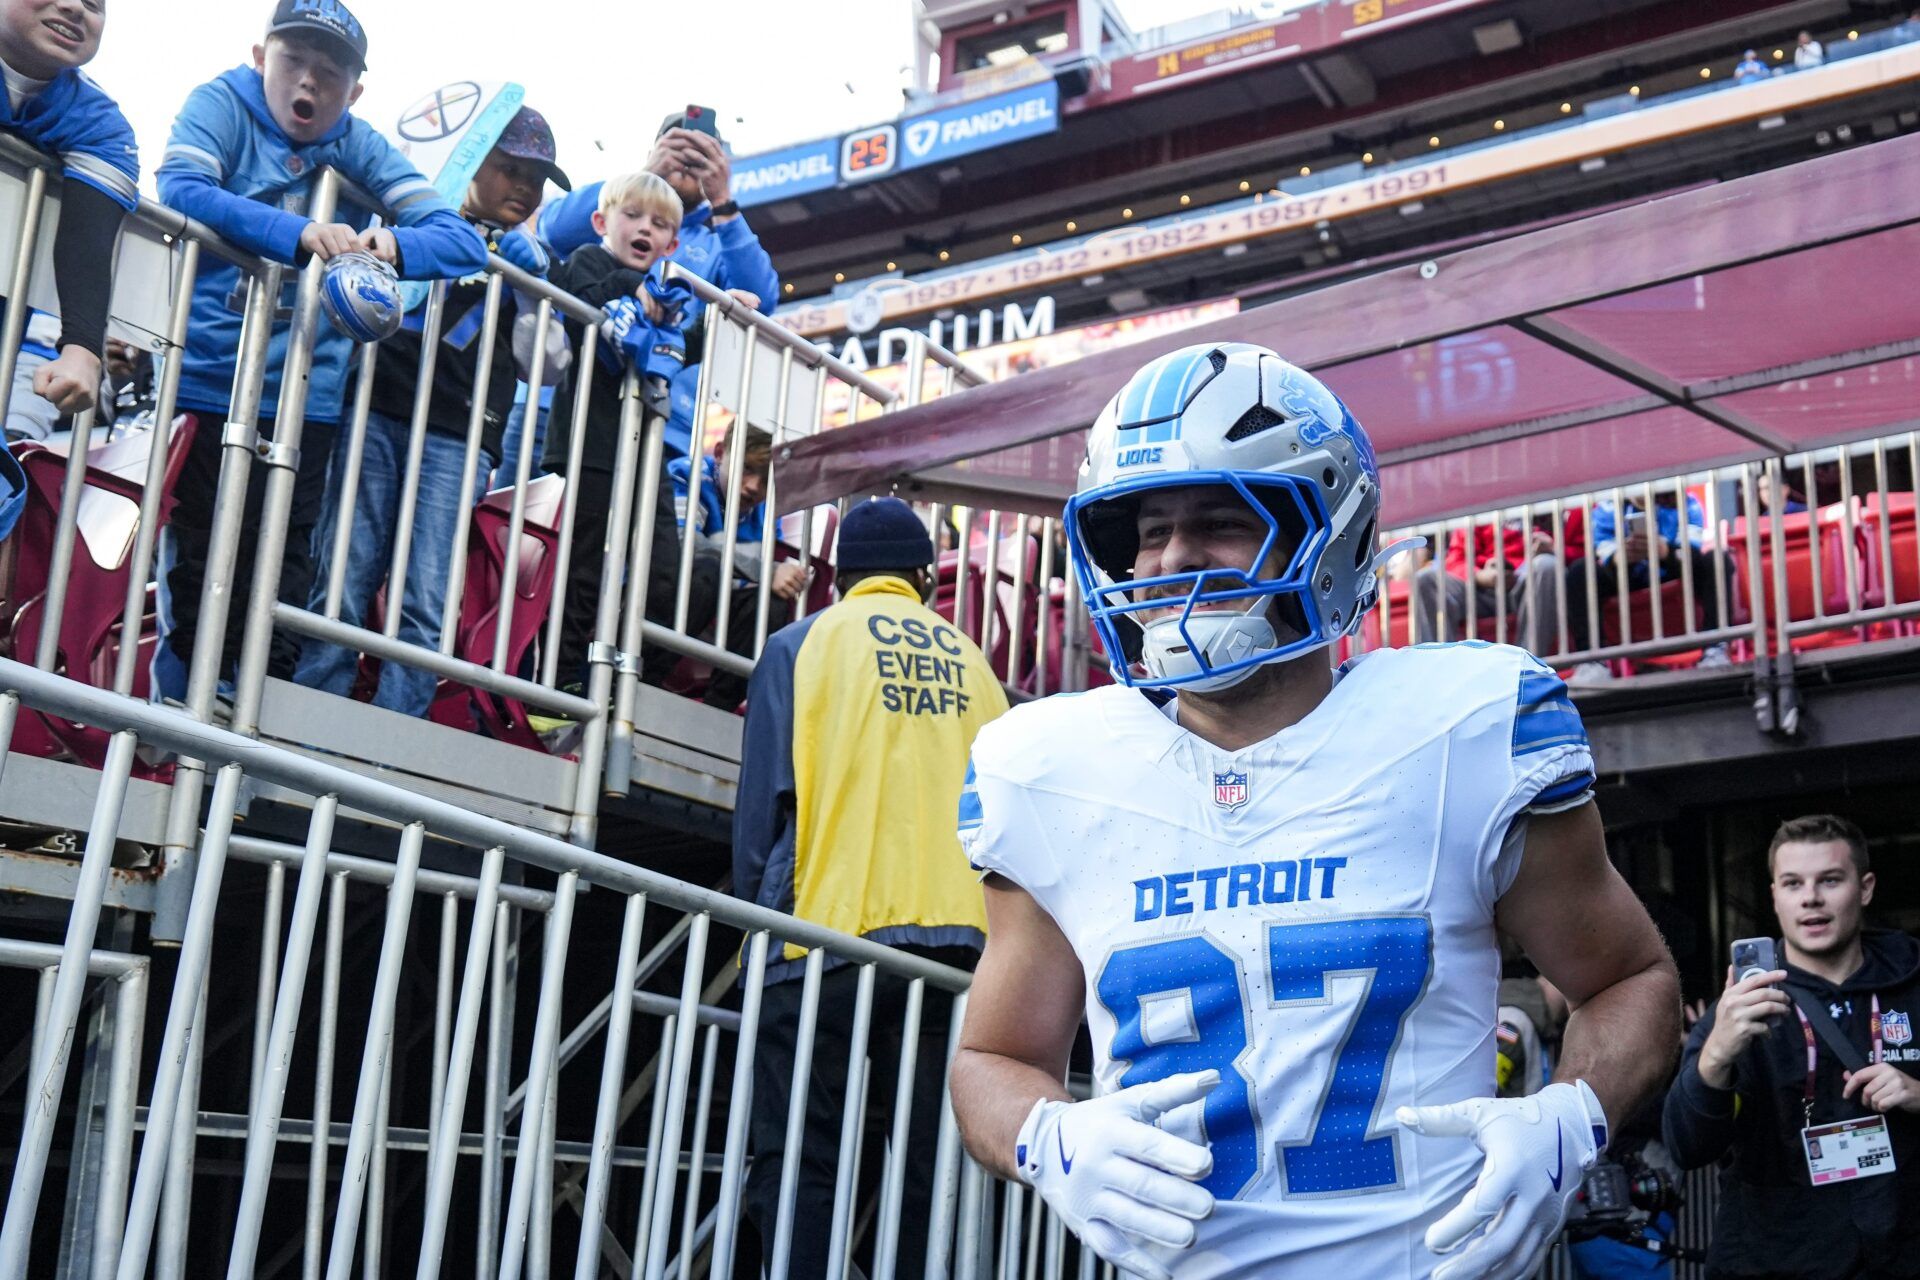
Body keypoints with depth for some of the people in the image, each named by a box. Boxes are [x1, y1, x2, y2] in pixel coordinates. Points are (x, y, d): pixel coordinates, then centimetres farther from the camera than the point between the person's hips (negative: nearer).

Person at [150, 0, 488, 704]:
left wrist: (392, 243, -25)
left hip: (303, 402, 2)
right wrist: (298, 235, -29)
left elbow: (463, 242, -3)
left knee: (280, 594, 6)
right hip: (202, 387, -2)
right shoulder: (222, 105, 0)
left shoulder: (363, 150, 6)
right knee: (192, 580, 5)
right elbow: (177, 190, -19)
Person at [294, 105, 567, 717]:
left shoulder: (531, 260, 20)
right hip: (376, 414, 0)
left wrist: (533, 283, -7)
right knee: (340, 588, -6)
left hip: (456, 440, 1)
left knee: (424, 608, -8)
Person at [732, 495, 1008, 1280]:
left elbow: (764, 801, -1)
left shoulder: (806, 643, 6)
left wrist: (758, 914, 7)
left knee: (797, 1165, 0)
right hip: (960, 937, 3)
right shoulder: (970, 660, 14)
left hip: (836, 930, -3)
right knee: (930, 1170, 6)